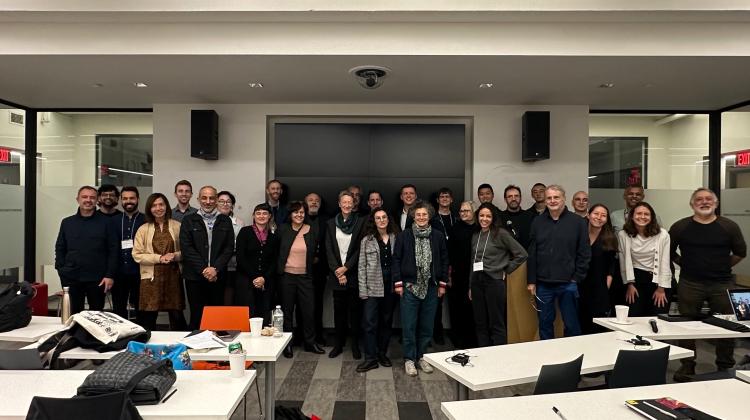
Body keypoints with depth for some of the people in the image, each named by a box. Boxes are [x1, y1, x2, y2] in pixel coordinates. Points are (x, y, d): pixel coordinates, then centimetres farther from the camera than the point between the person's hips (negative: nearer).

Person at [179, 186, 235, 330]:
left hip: (218, 276, 1)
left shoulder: (225, 220, 8)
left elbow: (229, 248, 2)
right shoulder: (189, 220, 5)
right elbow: (186, 248, -3)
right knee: (196, 316, 3)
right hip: (195, 276, -1)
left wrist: (215, 269, -10)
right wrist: (203, 270, -11)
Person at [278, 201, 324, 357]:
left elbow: (316, 252, 14)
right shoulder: (282, 230, 0)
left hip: (305, 276, 1)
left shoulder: (312, 231, 2)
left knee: (309, 310, 4)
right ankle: (287, 344, 21)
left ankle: (310, 342, 20)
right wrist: (278, 268, 3)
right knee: (287, 311, 8)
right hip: (287, 276, -1)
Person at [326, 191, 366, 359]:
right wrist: (337, 272, -6)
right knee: (339, 309, 9)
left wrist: (346, 268, -11)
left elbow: (360, 249, -4)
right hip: (336, 274, 2)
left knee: (355, 309, 5)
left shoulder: (360, 222, 0)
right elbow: (329, 250, 3)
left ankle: (355, 345, 17)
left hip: (354, 273, -2)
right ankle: (339, 343, 22)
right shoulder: (331, 223, 7)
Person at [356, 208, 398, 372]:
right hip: (373, 288, -2)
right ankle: (371, 358, 6)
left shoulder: (396, 239, 4)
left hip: (391, 287, 2)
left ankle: (382, 354, 27)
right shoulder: (367, 240, 0)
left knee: (387, 321, 12)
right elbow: (361, 267, -1)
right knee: (370, 323, -4)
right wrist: (363, 290, -7)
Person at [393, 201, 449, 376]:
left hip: (431, 287, 2)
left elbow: (444, 260, 9)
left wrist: (442, 283, 5)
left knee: (427, 326, 10)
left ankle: (421, 356, 25)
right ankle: (409, 359, 16)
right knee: (409, 326, 2)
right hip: (410, 286, -2)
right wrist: (398, 282, -6)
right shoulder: (404, 236, -1)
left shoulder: (438, 236, 4)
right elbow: (396, 259, -1)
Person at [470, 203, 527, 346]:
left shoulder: (500, 233, -5)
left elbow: (522, 254, -6)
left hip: (494, 281, -6)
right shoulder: (475, 235, 12)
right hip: (477, 282, 6)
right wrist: (471, 286, 15)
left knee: (497, 324, 0)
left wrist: (505, 270, -3)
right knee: (480, 323, 11)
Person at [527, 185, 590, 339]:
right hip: (543, 284, 2)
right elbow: (532, 253, 5)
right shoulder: (538, 222, 6)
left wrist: (577, 278, -5)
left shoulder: (578, 222, -1)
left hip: (568, 284, -2)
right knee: (545, 323, 12)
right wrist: (531, 281, 2)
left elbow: (584, 253, -1)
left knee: (571, 324, 7)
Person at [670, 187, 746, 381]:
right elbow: (669, 251, 11)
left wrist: (723, 266, 8)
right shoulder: (680, 227, 0)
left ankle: (725, 367, 26)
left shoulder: (729, 226, 1)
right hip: (690, 284, 0)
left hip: (722, 284, 1)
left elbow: (740, 253, 12)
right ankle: (687, 365, 19)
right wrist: (686, 264, 7)